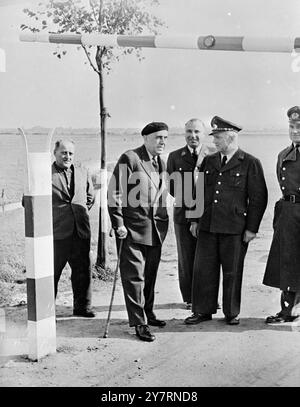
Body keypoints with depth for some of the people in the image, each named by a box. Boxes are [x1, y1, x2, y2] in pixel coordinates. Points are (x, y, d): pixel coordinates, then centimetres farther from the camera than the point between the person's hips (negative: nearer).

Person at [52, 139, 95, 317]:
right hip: (57, 231, -4)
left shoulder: (83, 173, 13)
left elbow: (90, 197, 25)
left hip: (81, 231, 5)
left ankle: (82, 306, 22)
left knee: (83, 271, 9)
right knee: (51, 271, 3)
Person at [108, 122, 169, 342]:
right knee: (134, 276, -3)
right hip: (133, 228, -7)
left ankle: (147, 313, 32)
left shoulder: (161, 164, 14)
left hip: (155, 229, 7)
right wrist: (118, 223, -15)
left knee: (150, 274, 16)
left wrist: (163, 221, 16)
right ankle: (139, 323, 4)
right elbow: (114, 192, -12)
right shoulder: (129, 159, -9)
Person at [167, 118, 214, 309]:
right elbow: (172, 186, 6)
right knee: (186, 259, 7)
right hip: (184, 214, 1)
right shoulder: (175, 156, 7)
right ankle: (190, 298, 19)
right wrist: (186, 200, -6)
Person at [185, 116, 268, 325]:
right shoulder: (208, 161, 12)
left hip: (235, 229, -4)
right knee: (204, 269, 6)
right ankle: (203, 310, 20)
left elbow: (259, 198, -3)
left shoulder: (251, 163, -3)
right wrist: (195, 219, 12)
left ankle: (232, 313, 22)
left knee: (232, 272, 6)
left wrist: (252, 228, -6)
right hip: (207, 226, 4)